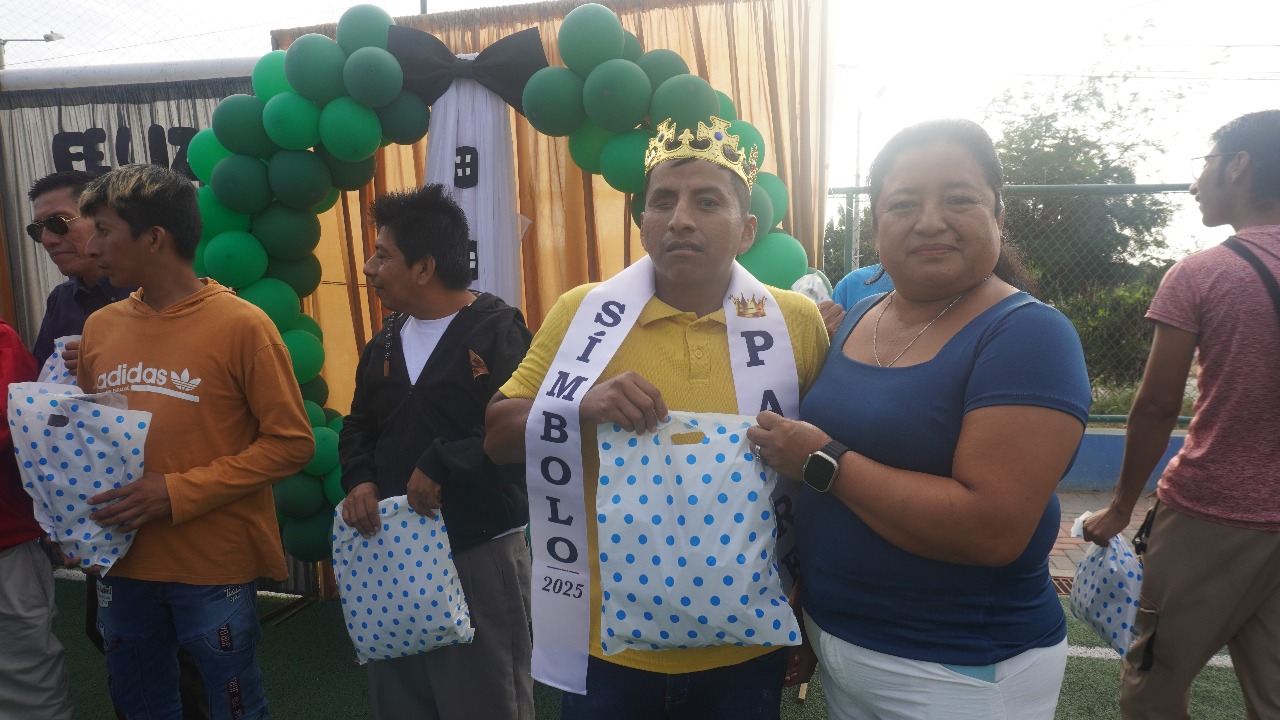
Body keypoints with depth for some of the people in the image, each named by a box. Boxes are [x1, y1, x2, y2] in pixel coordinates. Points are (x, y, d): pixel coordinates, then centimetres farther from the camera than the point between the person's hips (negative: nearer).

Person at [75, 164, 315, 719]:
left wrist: (177, 493, -18)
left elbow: (291, 442, -13)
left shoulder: (240, 324, -12)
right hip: (122, 564, 6)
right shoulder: (100, 326, 5)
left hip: (214, 568, -5)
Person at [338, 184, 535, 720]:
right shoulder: (384, 345, 11)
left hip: (479, 553, -7)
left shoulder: (497, 331, -13)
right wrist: (360, 481, -1)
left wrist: (442, 465, -23)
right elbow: (358, 429, 18)